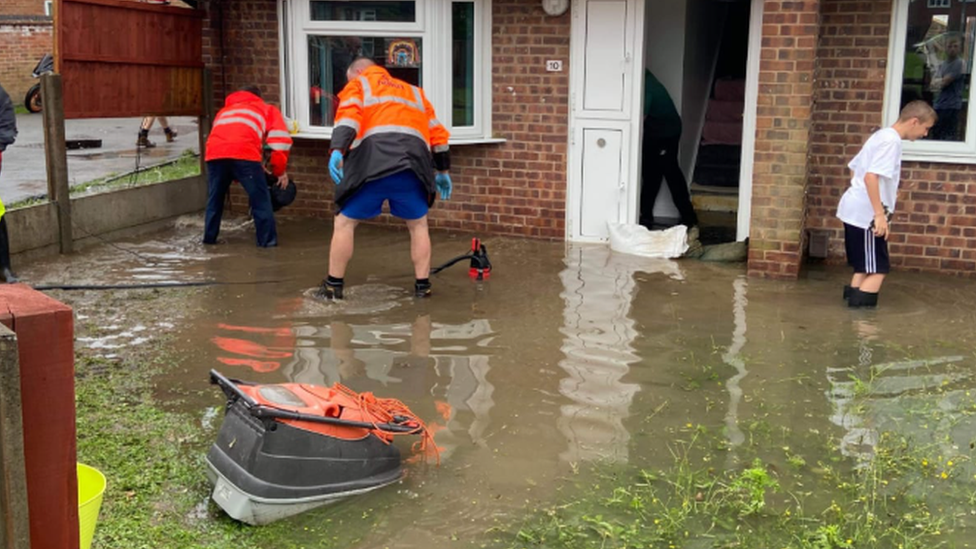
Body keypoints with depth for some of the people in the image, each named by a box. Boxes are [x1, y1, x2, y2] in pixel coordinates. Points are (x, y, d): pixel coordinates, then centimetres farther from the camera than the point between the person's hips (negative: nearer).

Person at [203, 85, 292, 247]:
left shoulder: (224, 110, 41)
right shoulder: (268, 110, 29)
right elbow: (280, 140, 15)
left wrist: (235, 177, 42)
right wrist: (280, 171, 22)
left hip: (215, 153, 4)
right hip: (243, 153, -4)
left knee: (214, 198, 20)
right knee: (260, 199, 7)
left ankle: (209, 238, 28)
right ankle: (268, 240, 7)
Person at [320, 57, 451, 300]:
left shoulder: (358, 85, 22)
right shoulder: (414, 92, 35)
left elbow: (349, 117, 0)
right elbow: (437, 133, 30)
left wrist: (337, 151, -13)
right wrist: (442, 171, 35)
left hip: (371, 164, -3)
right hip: (412, 164, 3)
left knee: (345, 222, 11)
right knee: (418, 225, 21)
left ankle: (333, 286, 15)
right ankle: (422, 285, 19)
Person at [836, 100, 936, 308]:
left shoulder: (881, 135, 15)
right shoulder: (891, 140, -15)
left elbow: (854, 169, 22)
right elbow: (871, 176, -26)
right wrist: (880, 214, -26)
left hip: (855, 210, 10)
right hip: (866, 213, -10)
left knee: (865, 267, 16)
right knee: (878, 269, -6)